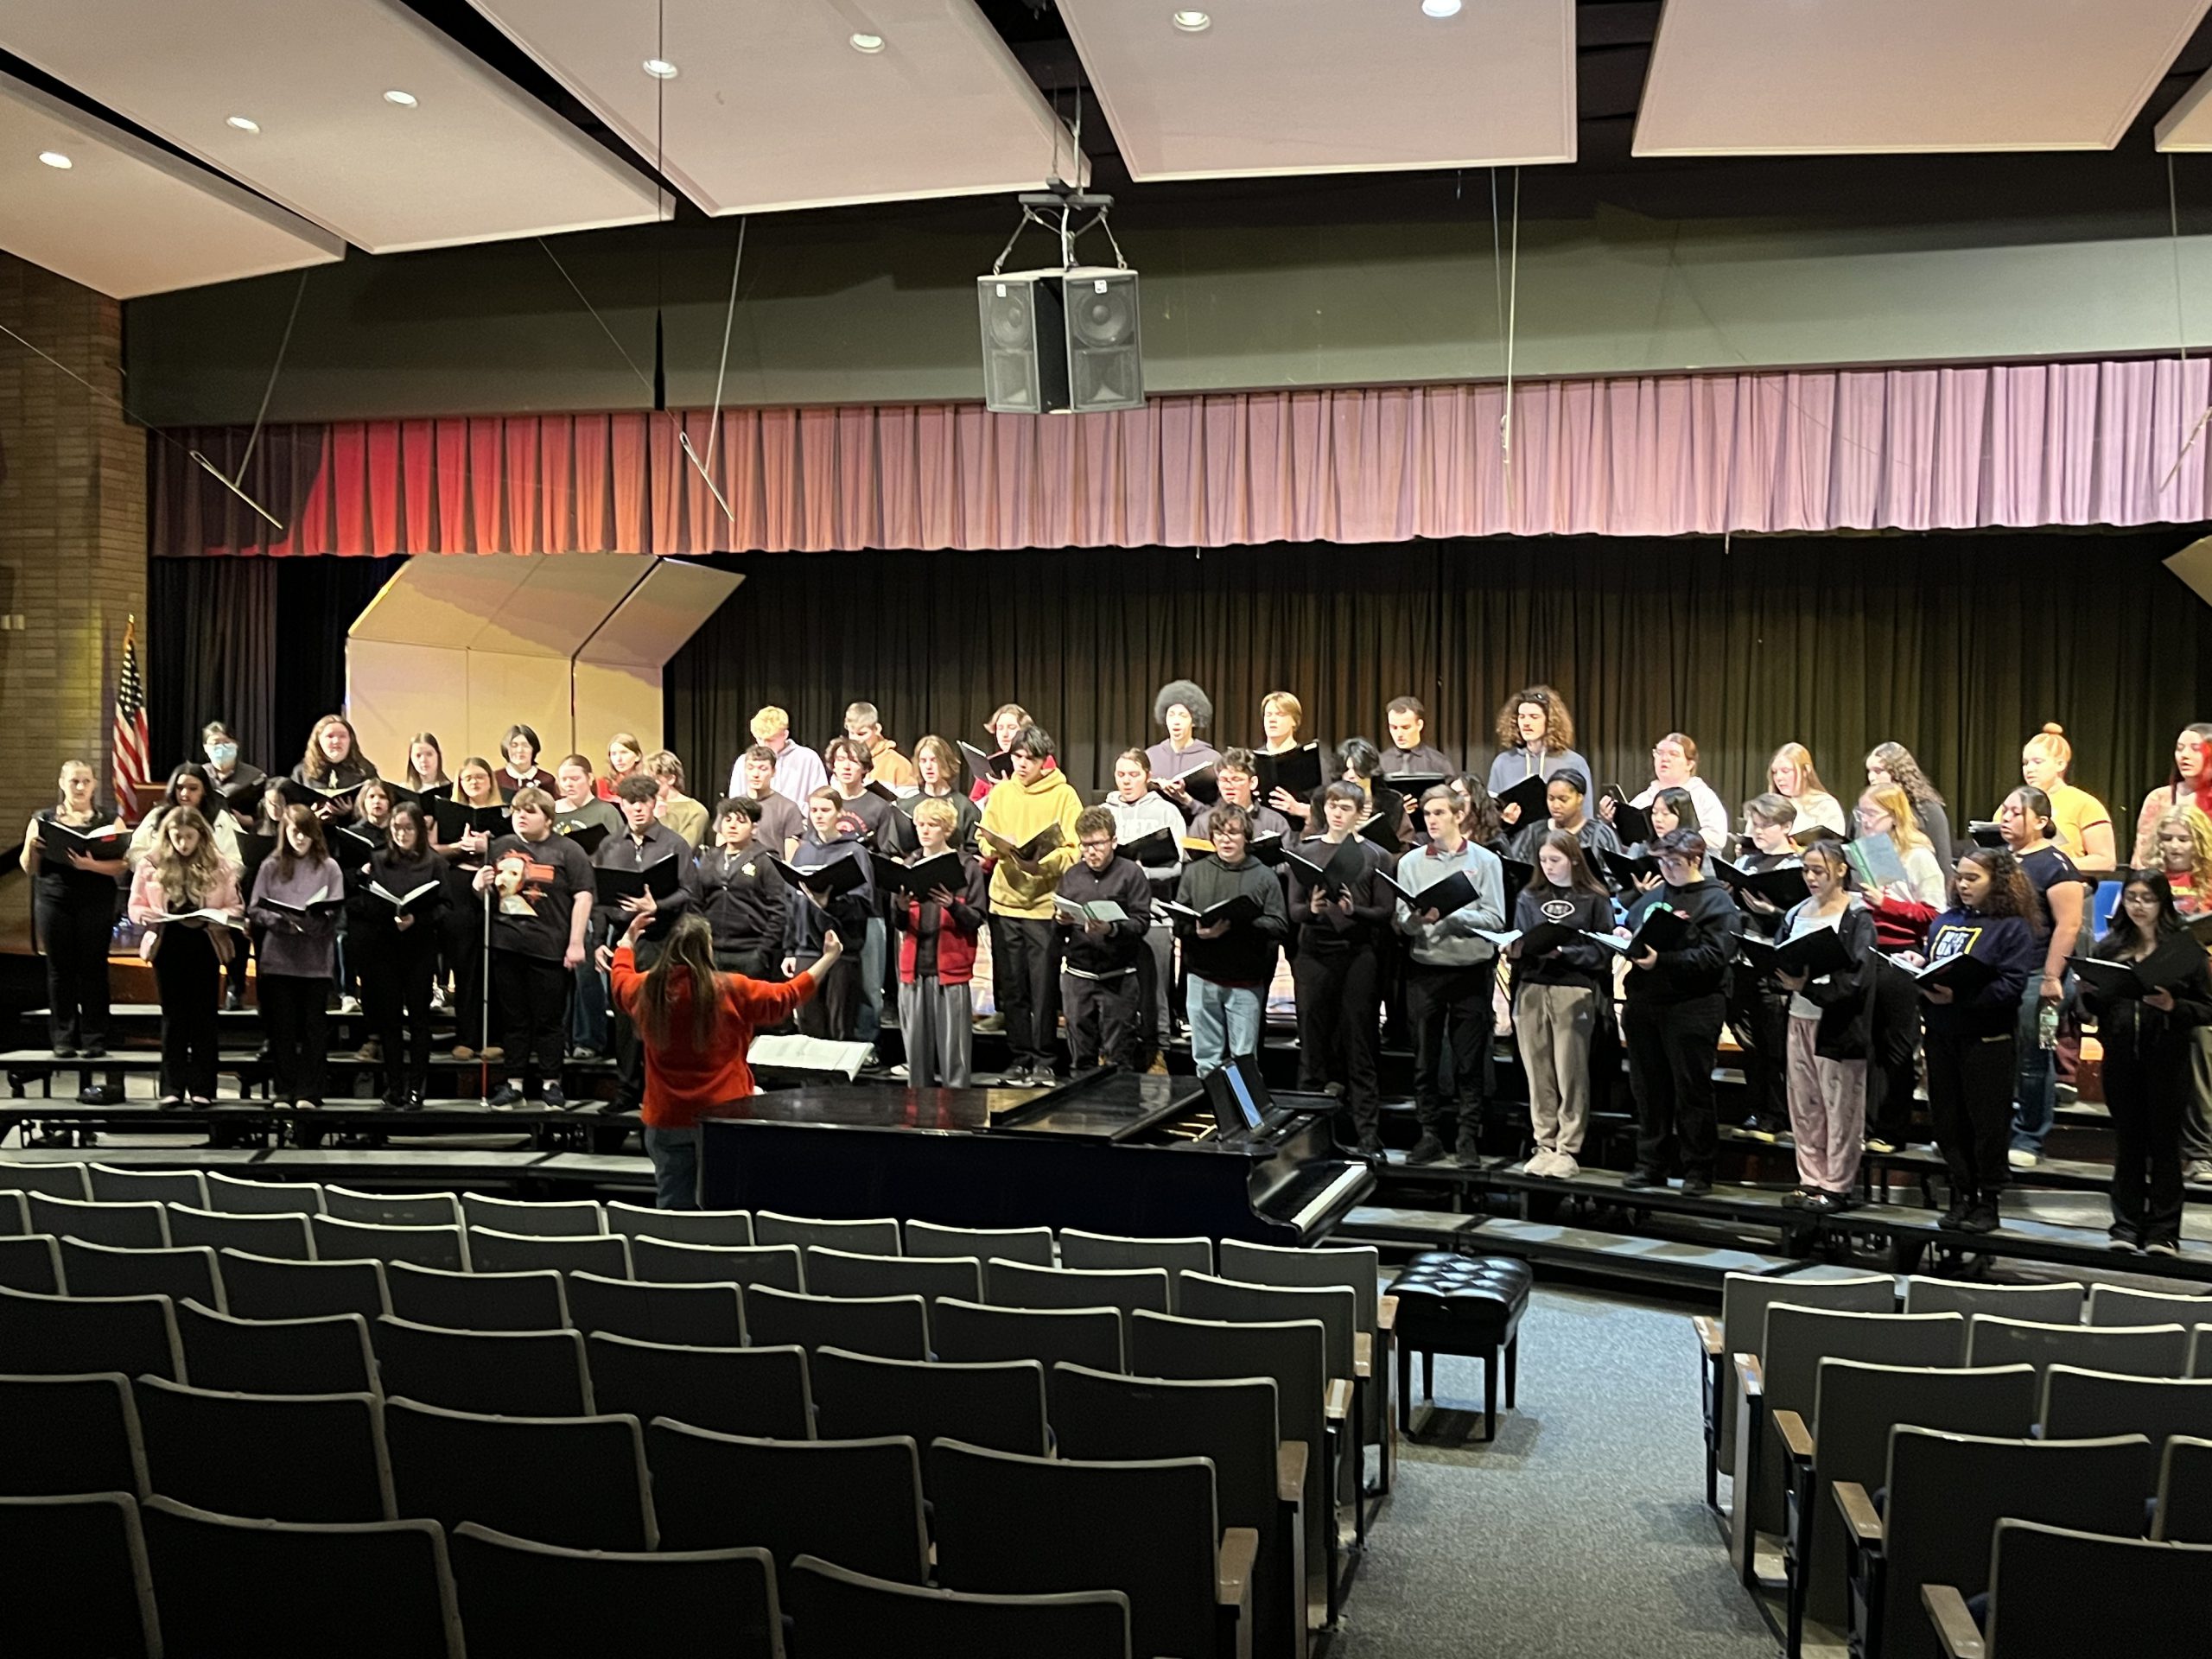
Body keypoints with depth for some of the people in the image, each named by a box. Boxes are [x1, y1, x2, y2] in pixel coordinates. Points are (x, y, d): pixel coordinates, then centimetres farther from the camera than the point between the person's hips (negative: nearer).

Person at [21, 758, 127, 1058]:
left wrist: (92, 865, -19)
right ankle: (63, 1039, 7)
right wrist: (32, 849, -10)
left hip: (96, 902, -1)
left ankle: (94, 1040, 2)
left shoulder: (109, 820, 7)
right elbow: (28, 868, 10)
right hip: (54, 901, 1)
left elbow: (122, 865, -3)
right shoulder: (43, 819, 11)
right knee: (59, 969, 2)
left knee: (93, 969, -2)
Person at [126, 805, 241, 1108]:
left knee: (203, 1017, 5)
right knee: (173, 1017, 6)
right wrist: (150, 917, -16)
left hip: (205, 947, 0)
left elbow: (235, 908, 2)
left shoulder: (218, 867, 0)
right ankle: (172, 1088, 11)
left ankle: (202, 1087, 10)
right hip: (167, 946, 1)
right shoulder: (151, 865, 1)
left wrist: (217, 918, -18)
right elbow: (135, 907, 5)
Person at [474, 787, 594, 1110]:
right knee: (513, 1019, 11)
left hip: (549, 947, -4)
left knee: (549, 1020, 4)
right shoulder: (500, 847, 11)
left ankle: (551, 1084, 15)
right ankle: (514, 1083, 19)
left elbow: (583, 896, -6)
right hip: (506, 946, 4)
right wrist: (481, 885, -3)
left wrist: (576, 943, -11)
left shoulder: (567, 851, -2)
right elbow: (489, 891, 22)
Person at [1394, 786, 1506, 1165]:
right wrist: (1418, 917, -18)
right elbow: (1402, 921, 3)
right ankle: (1430, 1134, 14)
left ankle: (1469, 1137, 11)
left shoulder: (1484, 860, 2)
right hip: (1424, 969, 2)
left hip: (1470, 970, -2)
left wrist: (1453, 917, -17)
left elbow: (1495, 918, -6)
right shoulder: (1411, 862, 8)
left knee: (1470, 1060, 3)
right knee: (1425, 1058, 6)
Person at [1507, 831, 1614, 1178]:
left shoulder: (1595, 900, 3)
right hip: (1532, 990, 3)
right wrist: (1515, 950, -10)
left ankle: (1568, 1150, 7)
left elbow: (1602, 951, -3)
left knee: (1571, 1073, 0)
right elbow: (1519, 941, 12)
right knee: (1538, 1073, 5)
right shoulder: (1528, 898, 14)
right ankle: (1544, 1146, 13)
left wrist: (1562, 952, -16)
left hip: (1575, 992, -3)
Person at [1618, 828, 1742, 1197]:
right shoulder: (1652, 897, 17)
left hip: (1691, 1008, -6)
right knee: (1649, 1088, 11)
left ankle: (1698, 1170, 9)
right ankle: (1650, 1165, 20)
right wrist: (1623, 936, 1)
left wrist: (1662, 961, -24)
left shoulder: (1717, 902, -4)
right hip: (1644, 1002, 7)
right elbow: (1629, 926, 25)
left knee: (1692, 1091, 0)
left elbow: (1714, 956, -16)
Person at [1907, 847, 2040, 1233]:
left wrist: (1958, 997, -25)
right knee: (1948, 1119, 10)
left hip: (1986, 1038, -6)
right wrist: (1916, 964, -2)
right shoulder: (1944, 921, 13)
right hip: (1940, 1034, 6)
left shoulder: (2012, 927, -5)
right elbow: (1930, 965, 21)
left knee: (1987, 1121, 2)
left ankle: (1987, 1201, 13)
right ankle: (1961, 1195, 21)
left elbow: (2012, 986, -16)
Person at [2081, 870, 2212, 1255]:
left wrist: (2173, 1006, -21)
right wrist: (2089, 992, -7)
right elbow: (2096, 1005, 14)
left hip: (2167, 1059, -3)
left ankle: (2163, 1231, 11)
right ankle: (2126, 1226, 16)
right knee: (2127, 1141, 9)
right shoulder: (2109, 947, 8)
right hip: (2121, 1057, 3)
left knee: (2165, 1143, 3)